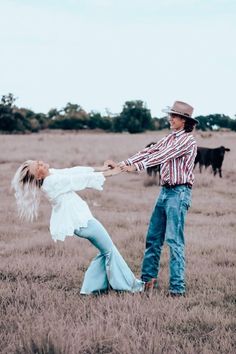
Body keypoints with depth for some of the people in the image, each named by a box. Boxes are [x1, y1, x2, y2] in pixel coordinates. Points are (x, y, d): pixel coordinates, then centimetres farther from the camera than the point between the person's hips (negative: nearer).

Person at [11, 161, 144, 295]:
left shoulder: (52, 174, 2)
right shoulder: (54, 182, -23)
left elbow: (75, 171, 6)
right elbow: (82, 179, -19)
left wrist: (99, 168, 3)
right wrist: (108, 173, -13)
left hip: (79, 220, 9)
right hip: (83, 221, -9)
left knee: (106, 251, 17)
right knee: (110, 251, 5)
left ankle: (90, 287, 18)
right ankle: (130, 285, 15)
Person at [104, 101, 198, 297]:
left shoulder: (187, 140, -10)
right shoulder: (170, 138, 16)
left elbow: (163, 156, -20)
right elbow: (149, 152, 11)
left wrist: (136, 167, -27)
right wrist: (121, 163, 0)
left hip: (179, 192, -9)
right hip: (165, 191, 9)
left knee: (174, 240, -11)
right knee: (153, 237, 10)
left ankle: (177, 286, -10)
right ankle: (149, 279, 19)